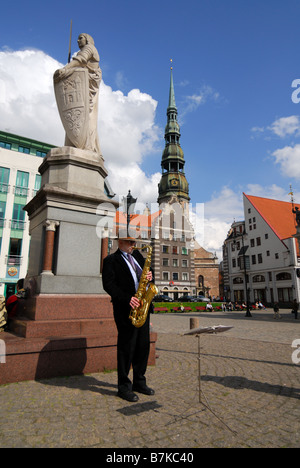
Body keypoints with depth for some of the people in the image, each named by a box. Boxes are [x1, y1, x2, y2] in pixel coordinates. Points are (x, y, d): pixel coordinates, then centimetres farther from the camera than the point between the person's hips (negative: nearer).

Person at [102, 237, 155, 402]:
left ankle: (139, 382, 28)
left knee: (143, 345, 12)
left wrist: (150, 275, -4)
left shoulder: (137, 255, 16)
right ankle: (124, 387, 17)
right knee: (126, 347, 1)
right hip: (126, 309, -6)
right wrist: (127, 299, -22)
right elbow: (108, 284, -12)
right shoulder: (111, 260, -3)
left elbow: (146, 270, 21)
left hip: (143, 307, 7)